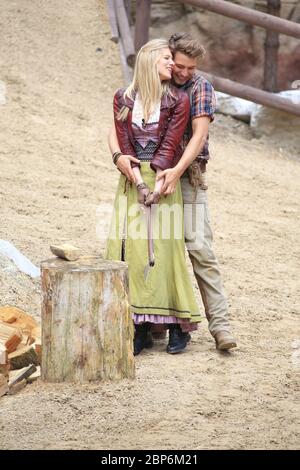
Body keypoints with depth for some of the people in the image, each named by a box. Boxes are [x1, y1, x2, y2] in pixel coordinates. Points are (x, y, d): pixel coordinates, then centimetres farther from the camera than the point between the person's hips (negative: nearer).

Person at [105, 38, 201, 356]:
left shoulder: (178, 101, 2)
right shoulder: (123, 99, 6)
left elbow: (170, 145, -7)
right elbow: (123, 144, -1)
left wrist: (158, 184, -17)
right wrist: (139, 183, -13)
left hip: (164, 179, -2)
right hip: (131, 180, 2)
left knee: (164, 247, -6)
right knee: (129, 248, -4)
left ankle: (178, 326, 3)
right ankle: (139, 328, 0)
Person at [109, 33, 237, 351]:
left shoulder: (200, 87, -1)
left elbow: (199, 134, -12)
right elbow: (117, 127, 2)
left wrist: (177, 170, -25)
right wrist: (118, 155, -20)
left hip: (187, 178, -3)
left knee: (199, 248, -12)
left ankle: (219, 323, -12)